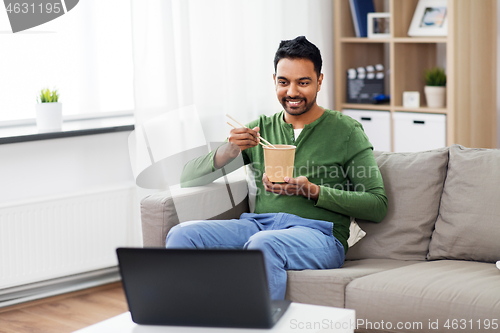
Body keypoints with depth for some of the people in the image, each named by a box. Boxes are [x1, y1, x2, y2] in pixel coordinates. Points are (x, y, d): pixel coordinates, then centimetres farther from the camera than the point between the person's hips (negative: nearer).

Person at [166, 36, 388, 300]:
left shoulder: (346, 131, 8)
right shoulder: (259, 130, 19)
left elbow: (377, 205, -1)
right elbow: (189, 177, 13)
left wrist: (311, 191, -11)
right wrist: (230, 150, -7)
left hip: (316, 232, -4)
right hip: (257, 224, 4)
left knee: (263, 244, -39)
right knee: (183, 234, -23)